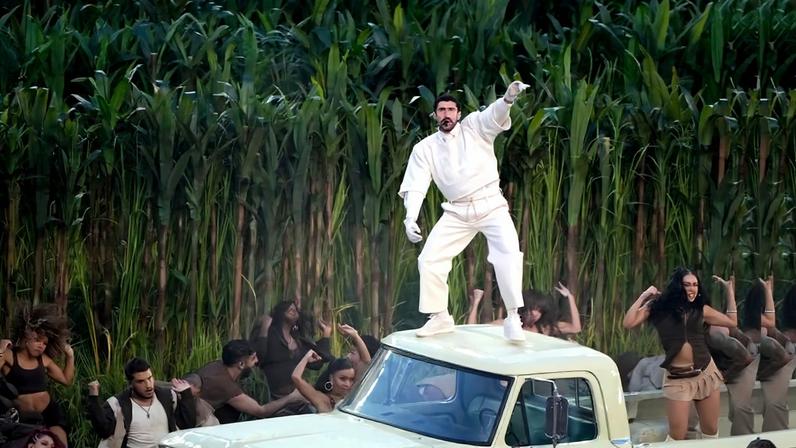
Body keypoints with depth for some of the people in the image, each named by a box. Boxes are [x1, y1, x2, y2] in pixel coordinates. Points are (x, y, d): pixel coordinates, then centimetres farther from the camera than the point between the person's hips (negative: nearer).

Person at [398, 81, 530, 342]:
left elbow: (495, 115, -20)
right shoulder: (424, 148, 7)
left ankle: (513, 319, -22)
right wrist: (411, 217, -18)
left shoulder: (474, 126, 1)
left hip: (490, 205, -3)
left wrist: (508, 99, -43)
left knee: (508, 252, -25)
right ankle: (440, 317, 14)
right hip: (457, 212, 3)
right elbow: (415, 186, 0)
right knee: (429, 259, -2)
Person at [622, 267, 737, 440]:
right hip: (677, 377, -3)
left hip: (706, 373, 3)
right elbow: (628, 323, -12)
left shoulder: (701, 309, 5)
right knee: (677, 435, -5)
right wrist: (643, 297, -10)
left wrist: (729, 291, 11)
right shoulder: (658, 307, -3)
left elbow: (732, 322, 15)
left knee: (711, 432, 8)